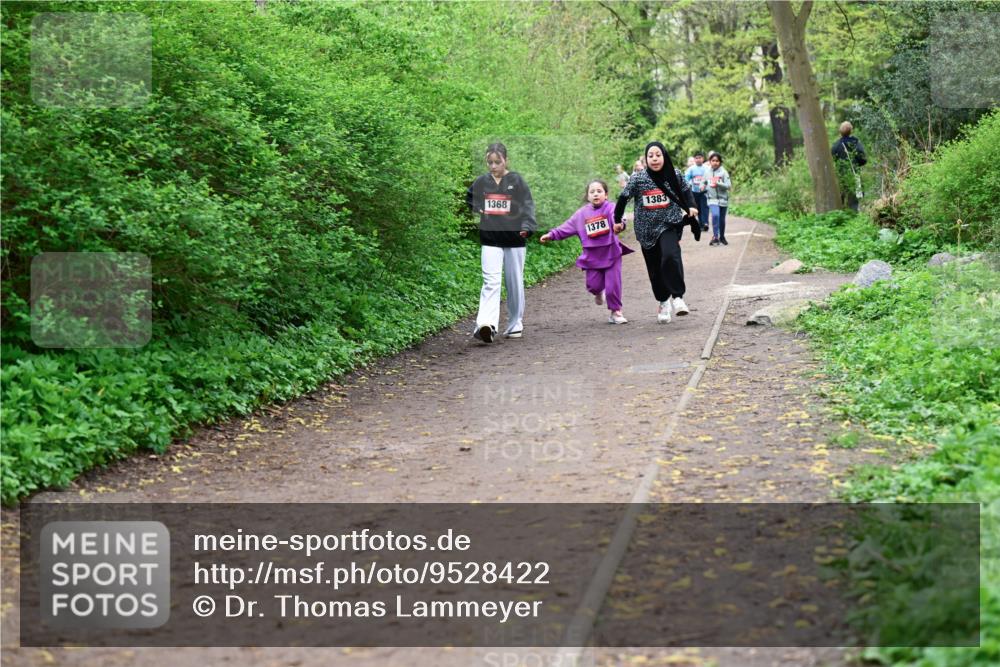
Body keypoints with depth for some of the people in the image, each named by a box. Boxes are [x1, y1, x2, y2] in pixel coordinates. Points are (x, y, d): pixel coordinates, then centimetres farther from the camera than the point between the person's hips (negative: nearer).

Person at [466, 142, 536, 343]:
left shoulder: (517, 181, -4)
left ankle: (515, 325, 23)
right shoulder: (481, 182, 5)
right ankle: (486, 324, -25)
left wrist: (526, 227, -28)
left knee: (514, 283, 9)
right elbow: (469, 198, 26)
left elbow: (528, 205, -12)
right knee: (491, 281, -13)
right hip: (490, 239, 1)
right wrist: (479, 210, 9)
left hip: (514, 238, -1)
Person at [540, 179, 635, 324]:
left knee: (613, 285, -2)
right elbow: (566, 228, 11)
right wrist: (551, 235, 6)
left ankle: (616, 312, 17)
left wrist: (619, 225, -53)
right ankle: (599, 293, 41)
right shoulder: (582, 213, 4)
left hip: (611, 254, -3)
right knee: (593, 285, 3)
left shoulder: (610, 208, -9)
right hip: (592, 256, 3)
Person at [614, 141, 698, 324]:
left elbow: (686, 191, 13)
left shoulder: (675, 175, -3)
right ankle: (663, 301, 26)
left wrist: (691, 207, -2)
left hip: (669, 225, -1)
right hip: (647, 229, 1)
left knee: (670, 257, -27)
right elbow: (623, 198, 4)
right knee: (655, 268, 6)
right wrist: (617, 220, 7)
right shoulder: (637, 179, -6)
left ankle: (677, 296, -16)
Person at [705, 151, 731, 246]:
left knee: (722, 219, 11)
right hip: (712, 199, 0)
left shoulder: (723, 172, -8)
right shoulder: (707, 172, 1)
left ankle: (722, 237, 31)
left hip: (723, 199, 0)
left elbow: (728, 186, -13)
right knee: (715, 215, -23)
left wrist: (718, 183, -26)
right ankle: (715, 236, -16)